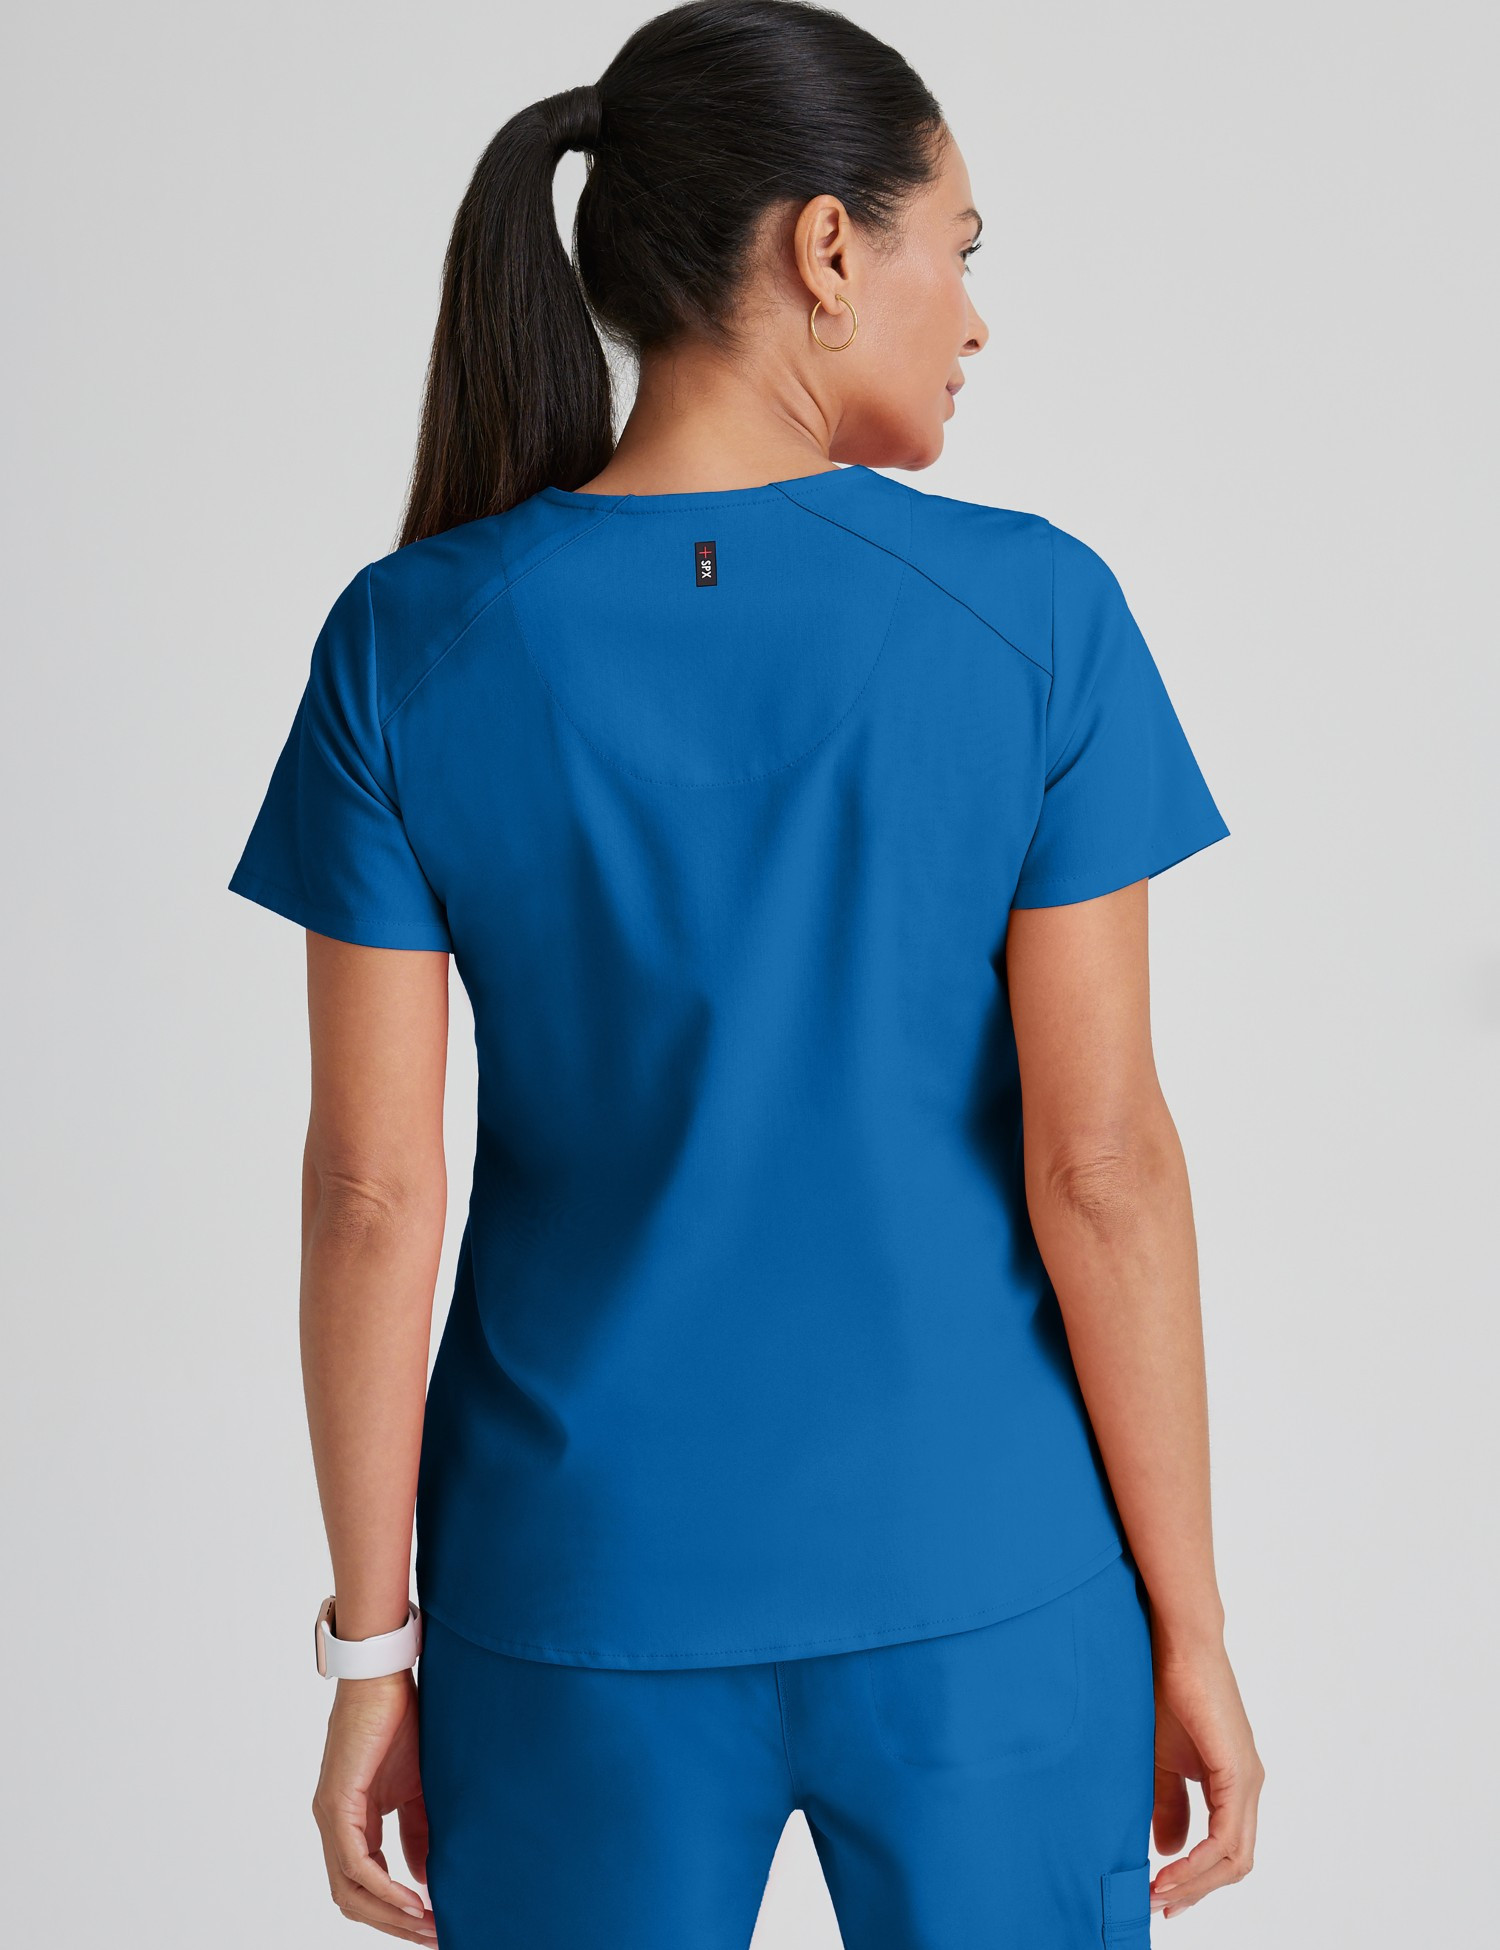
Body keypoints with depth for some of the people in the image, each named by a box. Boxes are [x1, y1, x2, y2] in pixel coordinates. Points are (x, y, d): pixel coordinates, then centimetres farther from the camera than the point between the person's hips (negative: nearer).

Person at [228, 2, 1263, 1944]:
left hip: (584, 1597, 1)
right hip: (980, 1597, -1)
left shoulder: (409, 643, -7)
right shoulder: (1033, 617, -11)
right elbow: (1102, 1159, -10)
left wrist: (373, 1646, 3)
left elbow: (371, 1184, -7)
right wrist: (1187, 1629, 0)